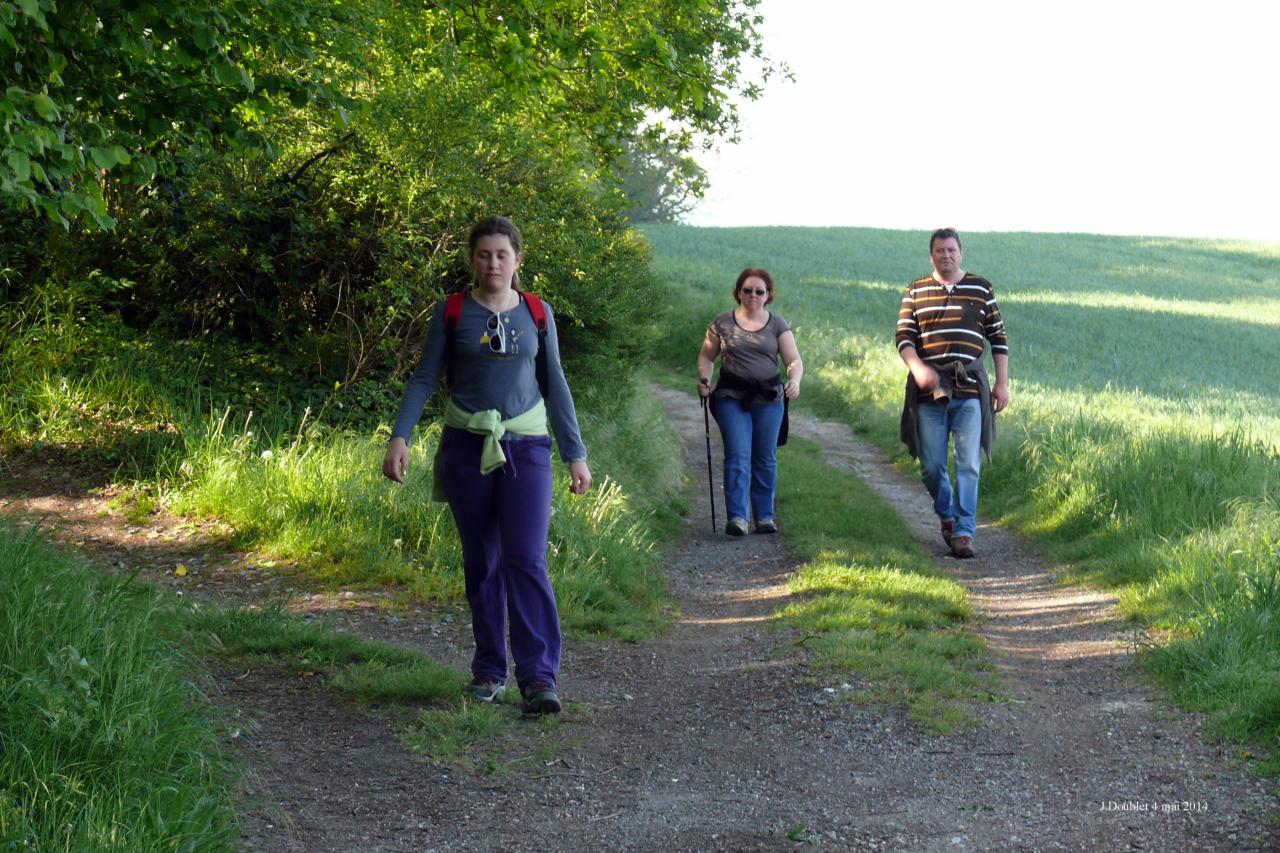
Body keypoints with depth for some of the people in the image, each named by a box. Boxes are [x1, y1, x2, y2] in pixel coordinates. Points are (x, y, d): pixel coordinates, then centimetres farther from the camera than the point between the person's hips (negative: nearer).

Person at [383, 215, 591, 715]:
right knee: (481, 563, 7)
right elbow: (425, 378, 3)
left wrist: (576, 454, 8)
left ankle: (539, 679, -14)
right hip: (467, 448, 1)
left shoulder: (537, 313, 4)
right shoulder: (452, 313, 1)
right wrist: (400, 436, -10)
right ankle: (489, 671, 18)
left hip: (525, 448, -1)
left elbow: (554, 385, 10)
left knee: (526, 560, -12)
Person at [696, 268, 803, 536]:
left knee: (766, 459, 5)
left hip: (769, 400, 1)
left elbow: (794, 360, 2)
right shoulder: (723, 323, 7)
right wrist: (703, 378, -6)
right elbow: (706, 356, 14)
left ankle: (764, 516, 14)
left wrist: (794, 380, -19)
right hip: (731, 397, -1)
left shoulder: (778, 325, 8)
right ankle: (737, 517, -15)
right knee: (737, 455, -11)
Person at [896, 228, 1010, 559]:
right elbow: (903, 336, 2)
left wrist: (1002, 383, 4)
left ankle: (964, 532, -6)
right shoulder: (916, 292, 9)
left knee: (968, 464, -8)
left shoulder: (981, 289, 8)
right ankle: (946, 515, 30)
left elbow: (998, 338, 10)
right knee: (931, 465, 5)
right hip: (928, 389, 1)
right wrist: (918, 368, -16)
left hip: (970, 387, -1)